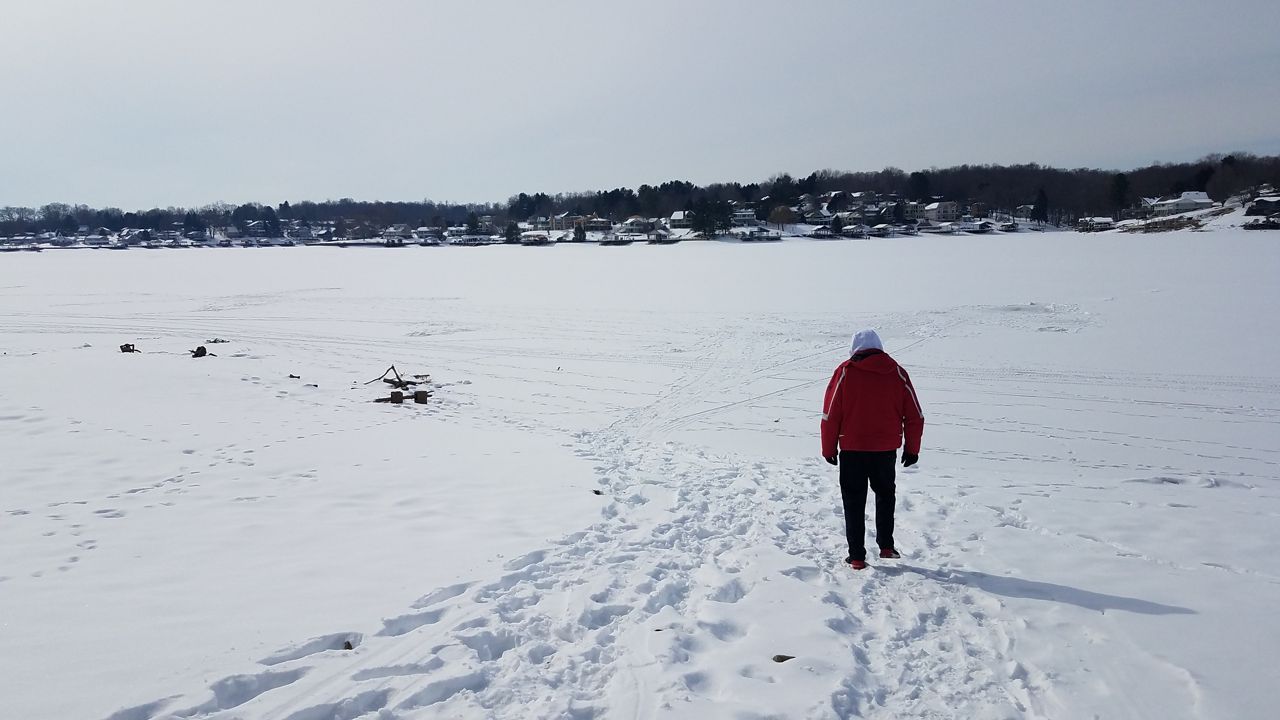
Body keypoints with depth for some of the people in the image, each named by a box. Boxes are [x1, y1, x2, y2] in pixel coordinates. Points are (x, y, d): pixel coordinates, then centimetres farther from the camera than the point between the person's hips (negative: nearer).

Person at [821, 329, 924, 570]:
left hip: (852, 449, -2)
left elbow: (830, 414, -6)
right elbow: (915, 415, 4)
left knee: (854, 502, 9)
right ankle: (886, 546, 23)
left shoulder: (845, 372, -6)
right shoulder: (897, 373, 1)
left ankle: (857, 556, 9)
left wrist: (829, 449, 4)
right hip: (886, 450, 2)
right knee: (885, 495, 24)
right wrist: (912, 449, 14)